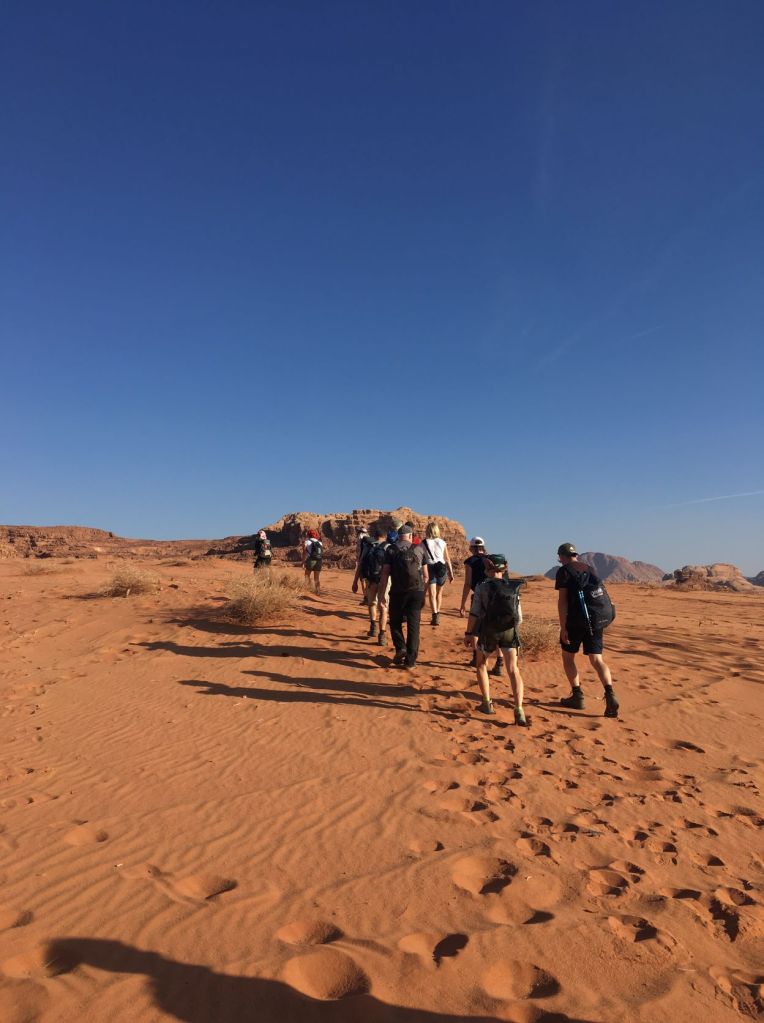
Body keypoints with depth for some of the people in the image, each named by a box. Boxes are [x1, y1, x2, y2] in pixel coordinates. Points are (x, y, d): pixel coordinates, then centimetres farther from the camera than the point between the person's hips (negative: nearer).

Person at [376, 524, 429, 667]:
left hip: (398, 592, -1)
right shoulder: (420, 548, 8)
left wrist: (381, 594, -2)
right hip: (417, 591, 1)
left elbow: (385, 573, -4)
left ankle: (401, 648, -1)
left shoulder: (391, 549, 3)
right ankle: (411, 659, 6)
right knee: (413, 625, 7)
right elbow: (425, 575, 8)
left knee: (395, 622, 17)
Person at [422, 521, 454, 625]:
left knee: (432, 594, -4)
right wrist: (451, 573, 9)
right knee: (439, 592, 20)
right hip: (442, 568, 2)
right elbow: (447, 559, 4)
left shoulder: (423, 543, 1)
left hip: (430, 568, -2)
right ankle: (437, 614, 30)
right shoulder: (442, 543, 4)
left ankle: (435, 616, -18)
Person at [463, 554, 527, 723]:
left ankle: (487, 703, 15)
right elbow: (519, 617, 6)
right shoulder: (513, 588, 2)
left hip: (488, 632, -2)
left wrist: (469, 633, -4)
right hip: (509, 632, 2)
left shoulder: (482, 587, -8)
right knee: (513, 670, 3)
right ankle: (519, 709, -11)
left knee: (481, 665, 19)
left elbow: (475, 613, -12)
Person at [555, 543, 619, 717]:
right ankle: (610, 694, -17)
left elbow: (562, 600, -11)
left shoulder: (564, 571, -5)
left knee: (568, 657, 13)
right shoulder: (590, 570, 13)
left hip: (575, 620, -5)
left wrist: (562, 627, -12)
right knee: (597, 660, 4)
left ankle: (577, 696, 12)